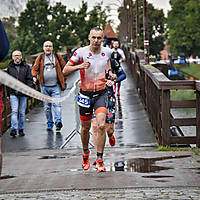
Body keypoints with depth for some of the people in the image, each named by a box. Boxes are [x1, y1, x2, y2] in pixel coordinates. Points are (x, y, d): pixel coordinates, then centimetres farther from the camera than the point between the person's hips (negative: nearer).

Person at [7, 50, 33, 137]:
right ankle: (14, 129, -15)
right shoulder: (10, 67, 8)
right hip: (13, 93, -1)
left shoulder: (26, 67, 8)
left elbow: (29, 79, 6)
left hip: (23, 93, 1)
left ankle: (21, 129, 14)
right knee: (14, 111, -11)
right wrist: (8, 93, 8)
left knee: (22, 112, 5)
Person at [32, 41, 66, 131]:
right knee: (47, 106, 7)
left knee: (57, 104, -15)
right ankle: (50, 123, 16)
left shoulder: (57, 56, 5)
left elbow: (64, 67, 11)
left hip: (56, 86, -2)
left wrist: (64, 79, 7)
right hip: (44, 86, 2)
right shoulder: (40, 57, 6)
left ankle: (58, 121, -23)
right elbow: (34, 68, 9)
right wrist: (34, 77, -9)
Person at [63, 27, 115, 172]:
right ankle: (85, 154, 37)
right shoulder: (81, 52, -10)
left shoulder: (107, 52, -1)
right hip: (86, 94, -1)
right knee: (85, 128, 11)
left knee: (101, 126, -16)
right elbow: (65, 70, -7)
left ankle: (100, 160, -8)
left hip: (101, 93, 1)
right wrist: (79, 66, -24)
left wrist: (109, 72, 7)